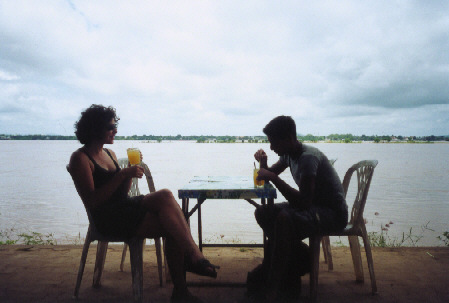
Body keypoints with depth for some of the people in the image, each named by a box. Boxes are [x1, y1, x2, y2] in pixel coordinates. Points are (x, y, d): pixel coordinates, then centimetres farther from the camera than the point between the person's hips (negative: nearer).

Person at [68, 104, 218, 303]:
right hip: (107, 218, -7)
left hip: (124, 208, 7)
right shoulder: (80, 158, -5)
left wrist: (131, 169, 1)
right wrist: (122, 175, -21)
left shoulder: (109, 153, 18)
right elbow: (92, 202, -16)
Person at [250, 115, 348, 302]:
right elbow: (270, 175, 16)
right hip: (313, 207, 9)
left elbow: (304, 202, -31)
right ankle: (299, 261, 4)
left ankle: (274, 286, -22)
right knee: (263, 213, -3)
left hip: (334, 213, -9)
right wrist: (263, 164, -6)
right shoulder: (288, 154, 3)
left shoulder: (308, 157, -25)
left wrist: (273, 177, -29)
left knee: (283, 218, -35)